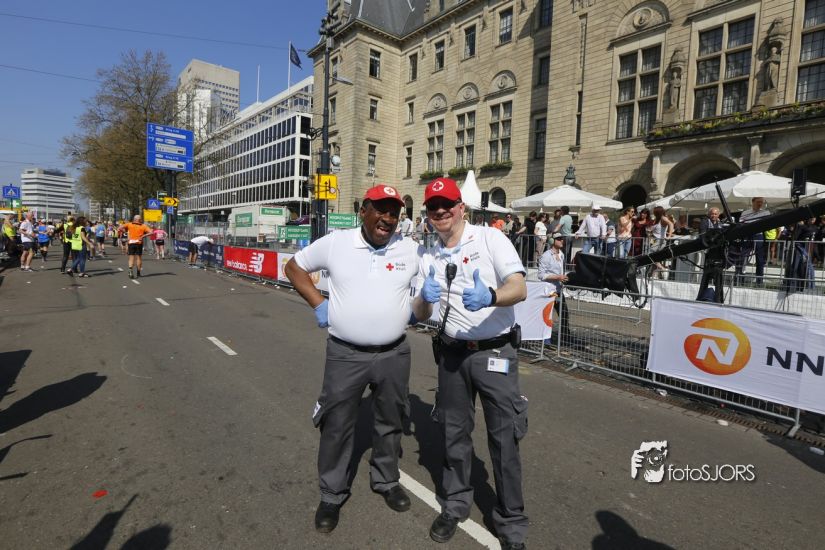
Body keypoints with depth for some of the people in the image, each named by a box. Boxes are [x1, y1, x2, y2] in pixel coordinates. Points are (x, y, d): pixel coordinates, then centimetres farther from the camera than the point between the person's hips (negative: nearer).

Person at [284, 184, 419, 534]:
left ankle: (386, 482, 44)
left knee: (390, 423, 19)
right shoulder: (334, 243, -5)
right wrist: (317, 303, -3)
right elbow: (294, 267, 8)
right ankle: (332, 495, 34)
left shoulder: (411, 250, -2)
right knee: (336, 426, 11)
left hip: (394, 354, 2)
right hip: (345, 354, -1)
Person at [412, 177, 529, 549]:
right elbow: (420, 315, 4)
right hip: (452, 353, 4)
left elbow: (519, 289, -18)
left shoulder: (491, 238, -7)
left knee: (504, 438, 4)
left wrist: (489, 297, -39)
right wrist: (425, 298, -19)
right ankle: (455, 504, 38)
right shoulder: (428, 257, 6)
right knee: (454, 432, 16)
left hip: (495, 351, -4)